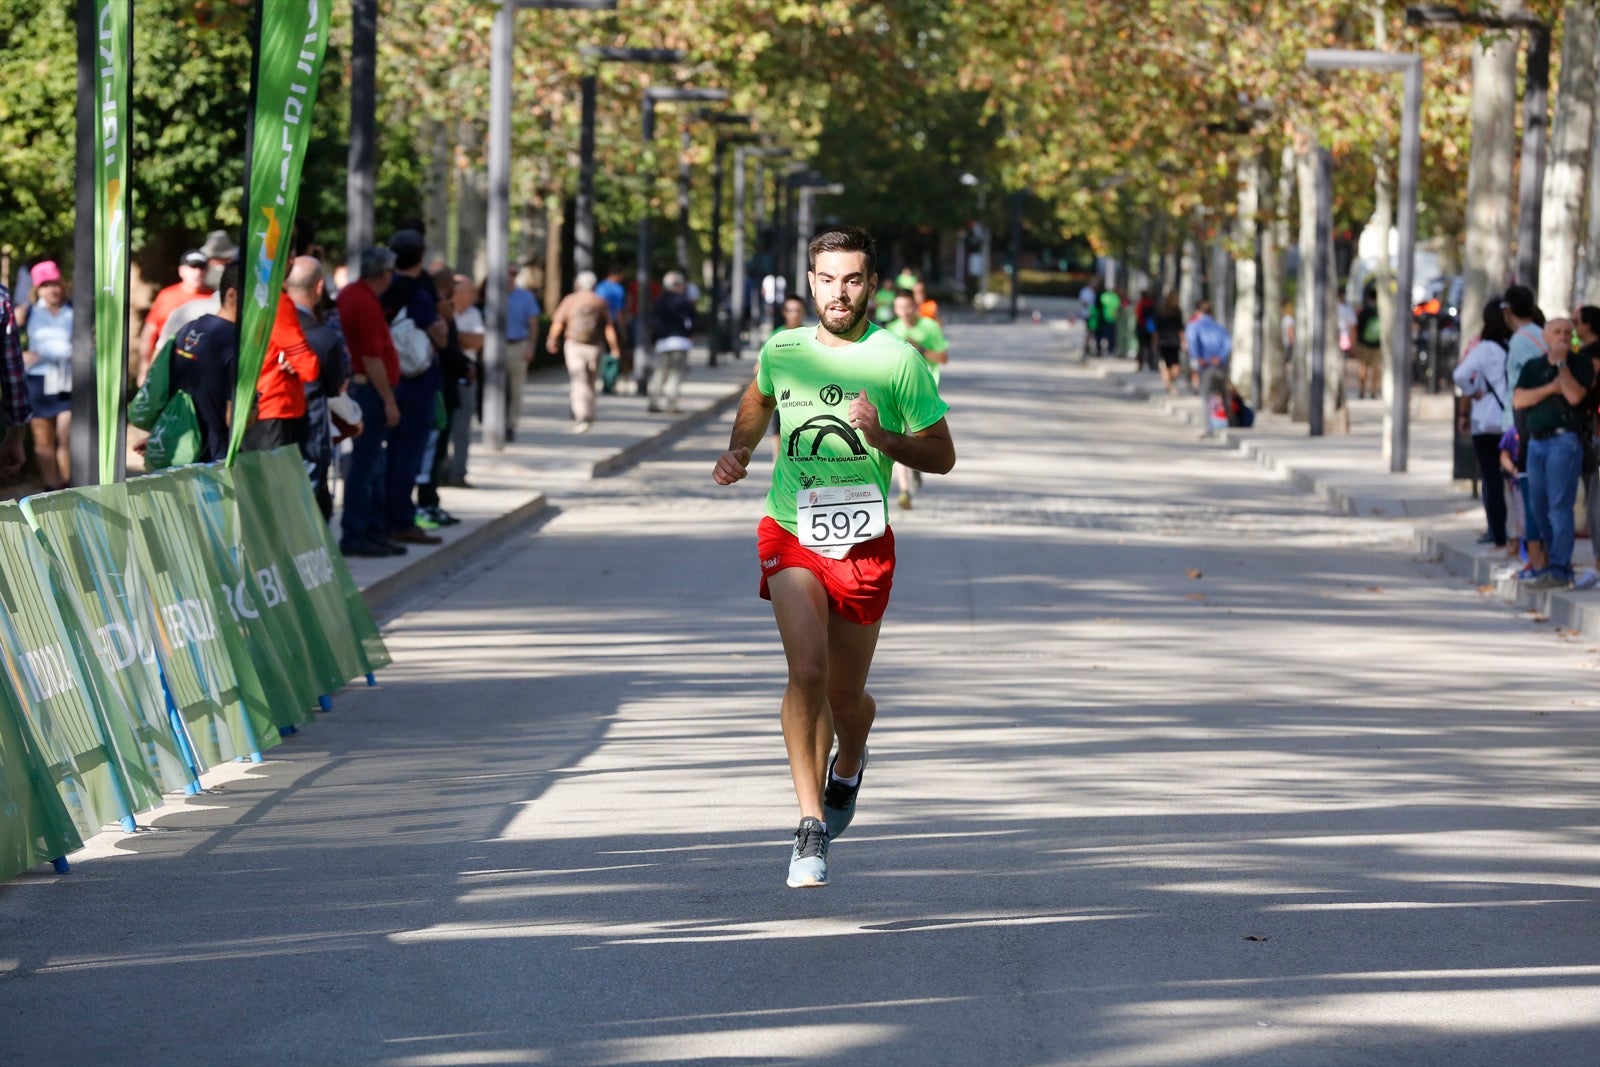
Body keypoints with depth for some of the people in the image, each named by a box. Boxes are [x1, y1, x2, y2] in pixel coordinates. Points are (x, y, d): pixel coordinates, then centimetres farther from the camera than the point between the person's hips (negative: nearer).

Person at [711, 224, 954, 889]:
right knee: (807, 669, -22)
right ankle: (811, 825, -18)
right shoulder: (781, 350, 1)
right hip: (791, 534, 0)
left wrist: (883, 439, -19)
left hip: (864, 544, 0)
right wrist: (738, 451, 7)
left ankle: (848, 765, 47)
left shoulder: (899, 361, -7)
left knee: (846, 697, 10)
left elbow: (942, 456, -2)